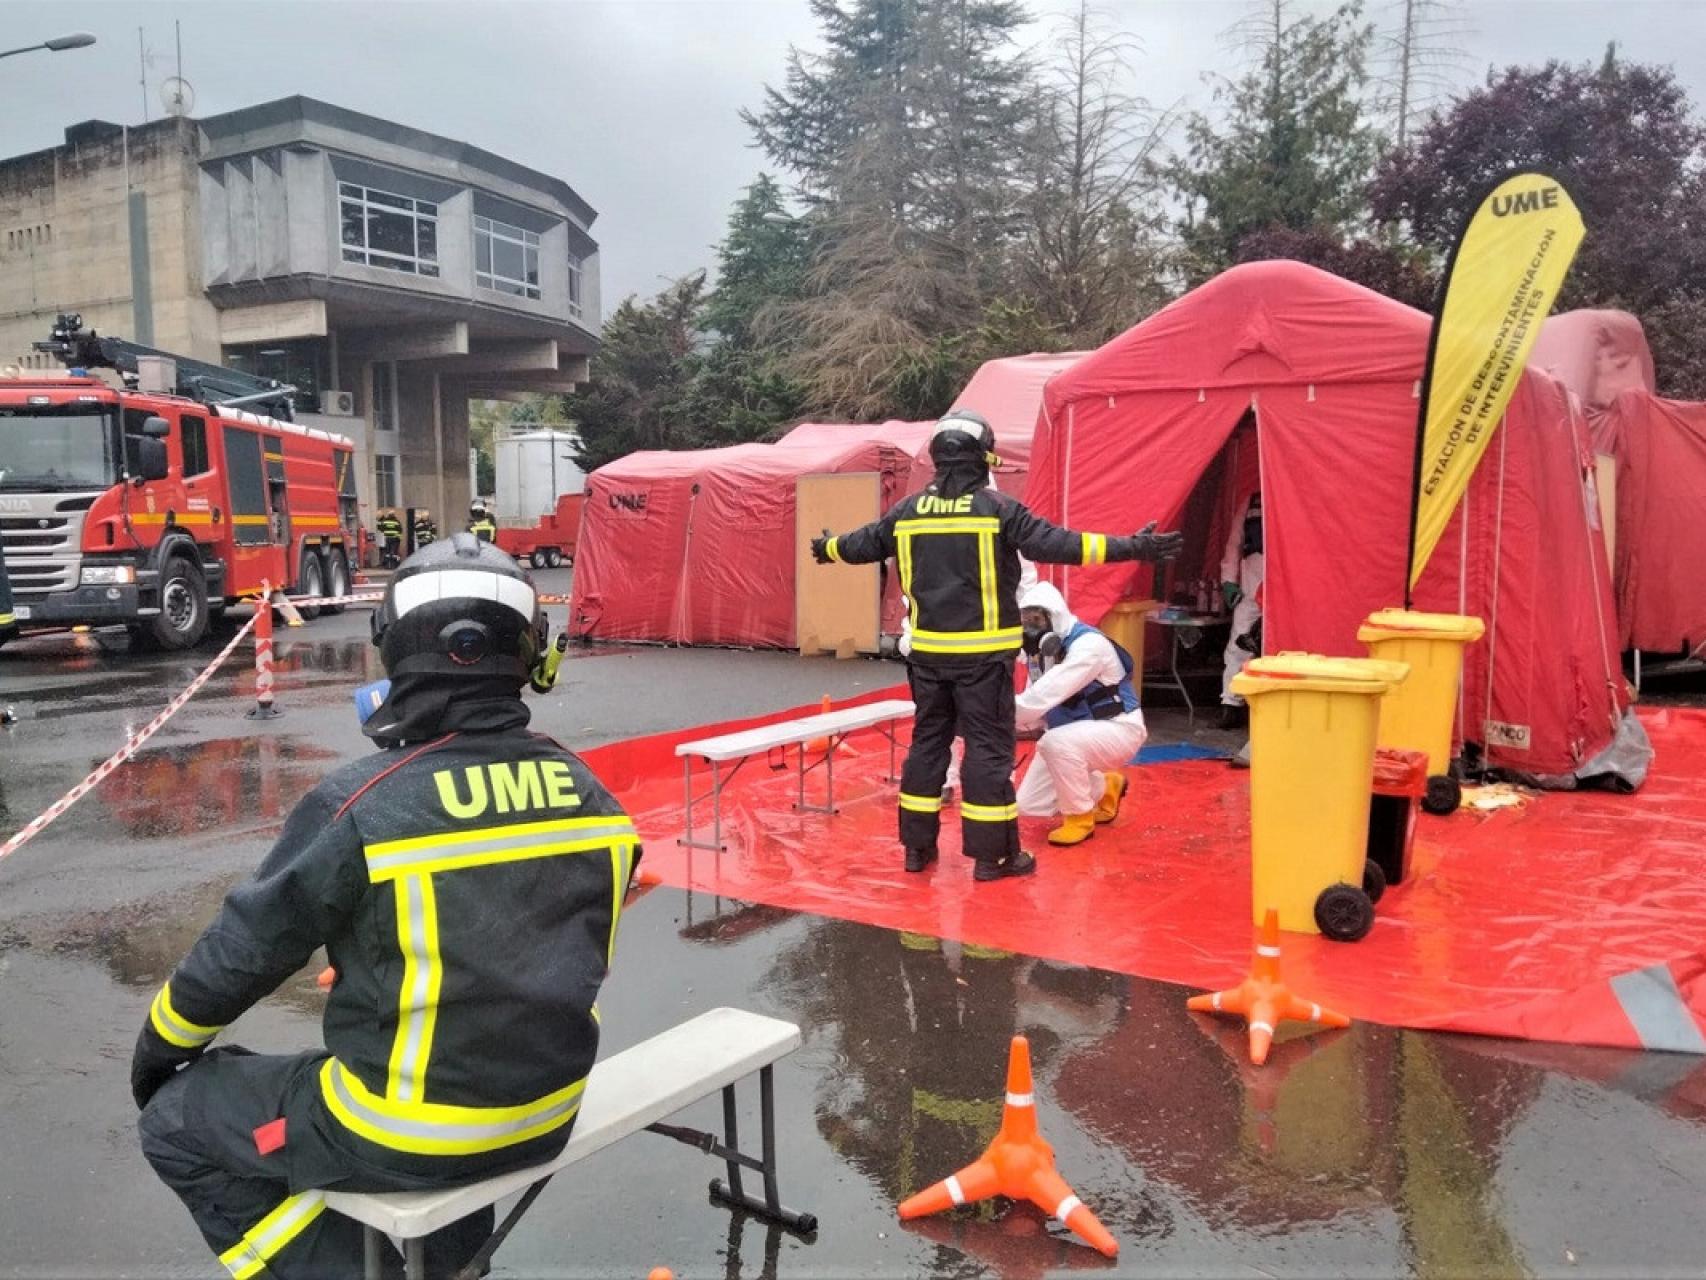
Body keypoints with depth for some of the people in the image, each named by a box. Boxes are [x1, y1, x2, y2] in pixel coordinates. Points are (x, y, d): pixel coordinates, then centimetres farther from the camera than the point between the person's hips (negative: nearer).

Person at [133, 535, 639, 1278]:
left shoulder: (360, 805, -21)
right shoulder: (584, 794, -6)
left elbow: (245, 948, -6)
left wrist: (161, 1044, 14)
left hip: (412, 1138, -5)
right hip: (547, 1113, 6)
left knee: (177, 1122, 15)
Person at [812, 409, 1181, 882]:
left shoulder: (909, 510, 4)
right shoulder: (998, 506, -10)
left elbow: (864, 544, 18)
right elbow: (1054, 543, -17)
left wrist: (826, 548, 40)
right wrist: (1132, 547, -15)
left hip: (928, 650, 5)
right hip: (982, 653, -5)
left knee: (928, 741, 14)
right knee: (989, 747, 2)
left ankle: (918, 846, 21)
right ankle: (993, 854, 6)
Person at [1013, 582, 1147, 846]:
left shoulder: (1088, 644, -28)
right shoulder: (1040, 649, -1)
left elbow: (1045, 697, -37)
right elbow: (1033, 703, -5)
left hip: (1118, 728, -8)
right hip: (1073, 735, 8)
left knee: (1056, 743, -38)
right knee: (1028, 805, 2)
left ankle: (1080, 818, -14)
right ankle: (1104, 788, 24)